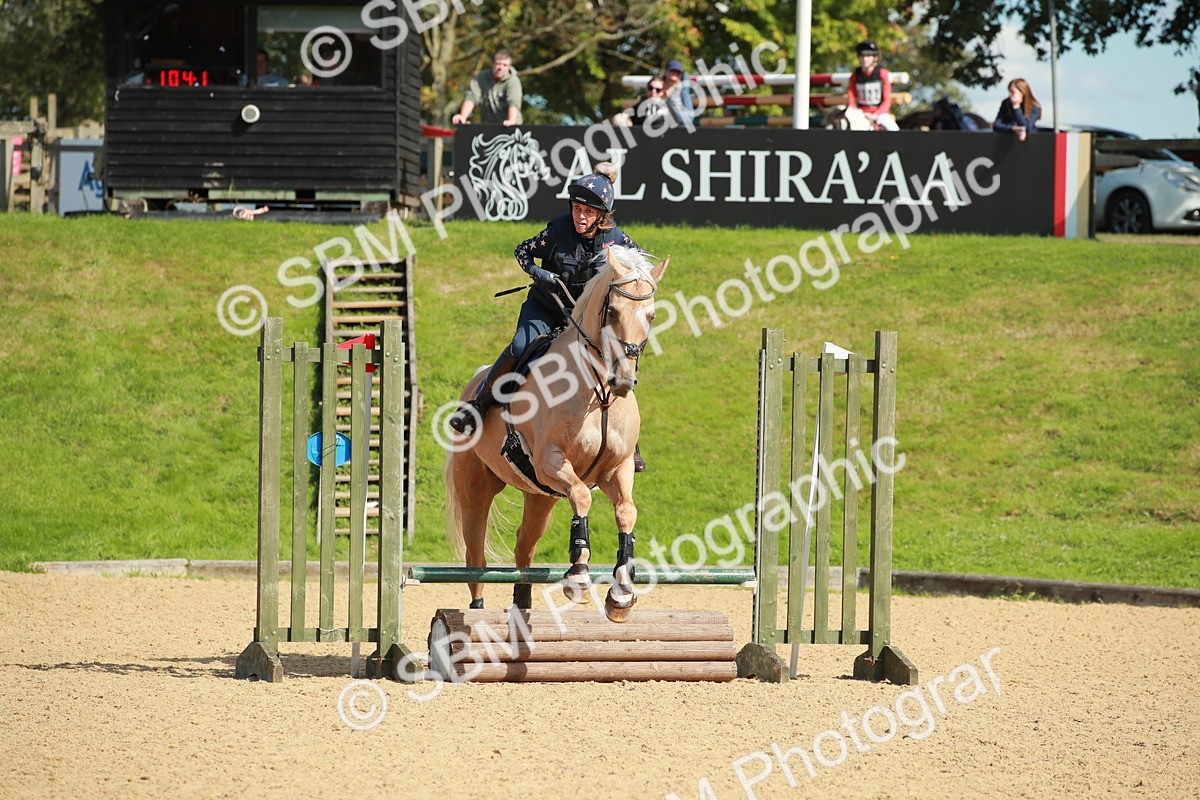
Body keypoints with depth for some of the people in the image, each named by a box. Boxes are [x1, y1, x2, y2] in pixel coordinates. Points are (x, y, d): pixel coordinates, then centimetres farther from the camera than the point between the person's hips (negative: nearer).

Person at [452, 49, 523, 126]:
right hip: (487, 125, 3)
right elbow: (471, 98, -9)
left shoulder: (513, 81, -8)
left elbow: (513, 102, -22)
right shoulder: (481, 78, 1)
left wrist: (511, 121, -41)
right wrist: (463, 117, -26)